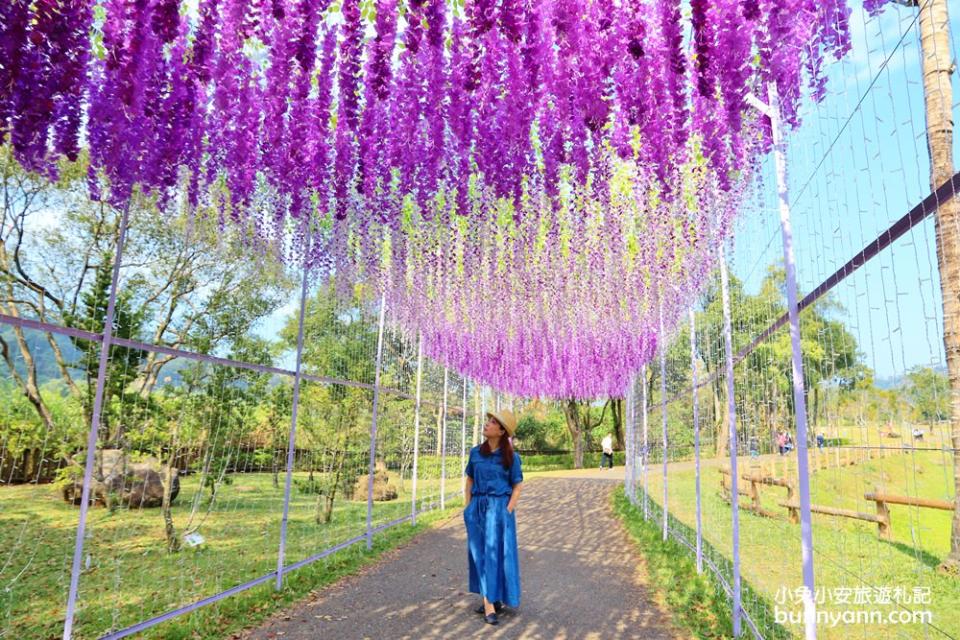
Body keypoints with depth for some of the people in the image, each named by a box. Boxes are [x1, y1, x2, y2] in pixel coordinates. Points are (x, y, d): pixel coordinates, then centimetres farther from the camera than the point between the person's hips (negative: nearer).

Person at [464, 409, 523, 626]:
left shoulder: (511, 457, -5)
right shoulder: (476, 452, 4)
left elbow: (517, 486, -2)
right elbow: (470, 480, 13)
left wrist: (508, 510, -11)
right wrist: (468, 507, 6)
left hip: (499, 507, -4)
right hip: (477, 507, 4)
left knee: (495, 552, -1)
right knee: (479, 553, 7)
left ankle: (491, 603, 9)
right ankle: (490, 600, 19)